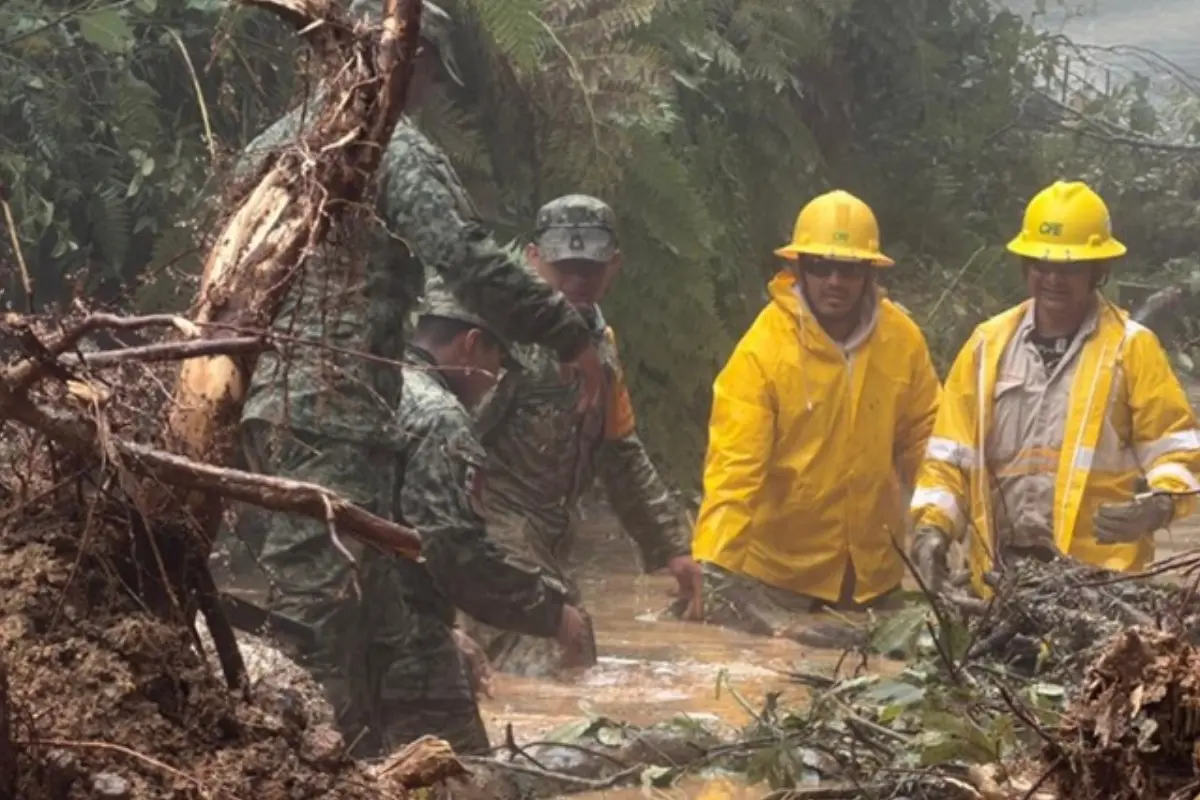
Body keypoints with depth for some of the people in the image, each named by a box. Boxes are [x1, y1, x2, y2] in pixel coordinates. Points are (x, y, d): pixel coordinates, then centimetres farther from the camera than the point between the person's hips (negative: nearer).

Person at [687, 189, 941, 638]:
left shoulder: (902, 339, -4)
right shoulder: (763, 350, -17)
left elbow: (923, 434, 10)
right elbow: (734, 464, -22)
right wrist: (711, 565, -31)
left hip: (874, 573, 4)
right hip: (775, 576, -4)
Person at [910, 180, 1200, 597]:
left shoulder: (1131, 347, 0)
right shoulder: (988, 343, 10)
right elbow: (951, 452, 11)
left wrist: (1160, 504, -19)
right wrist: (933, 523, -3)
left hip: (1097, 577, -3)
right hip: (1002, 571, 3)